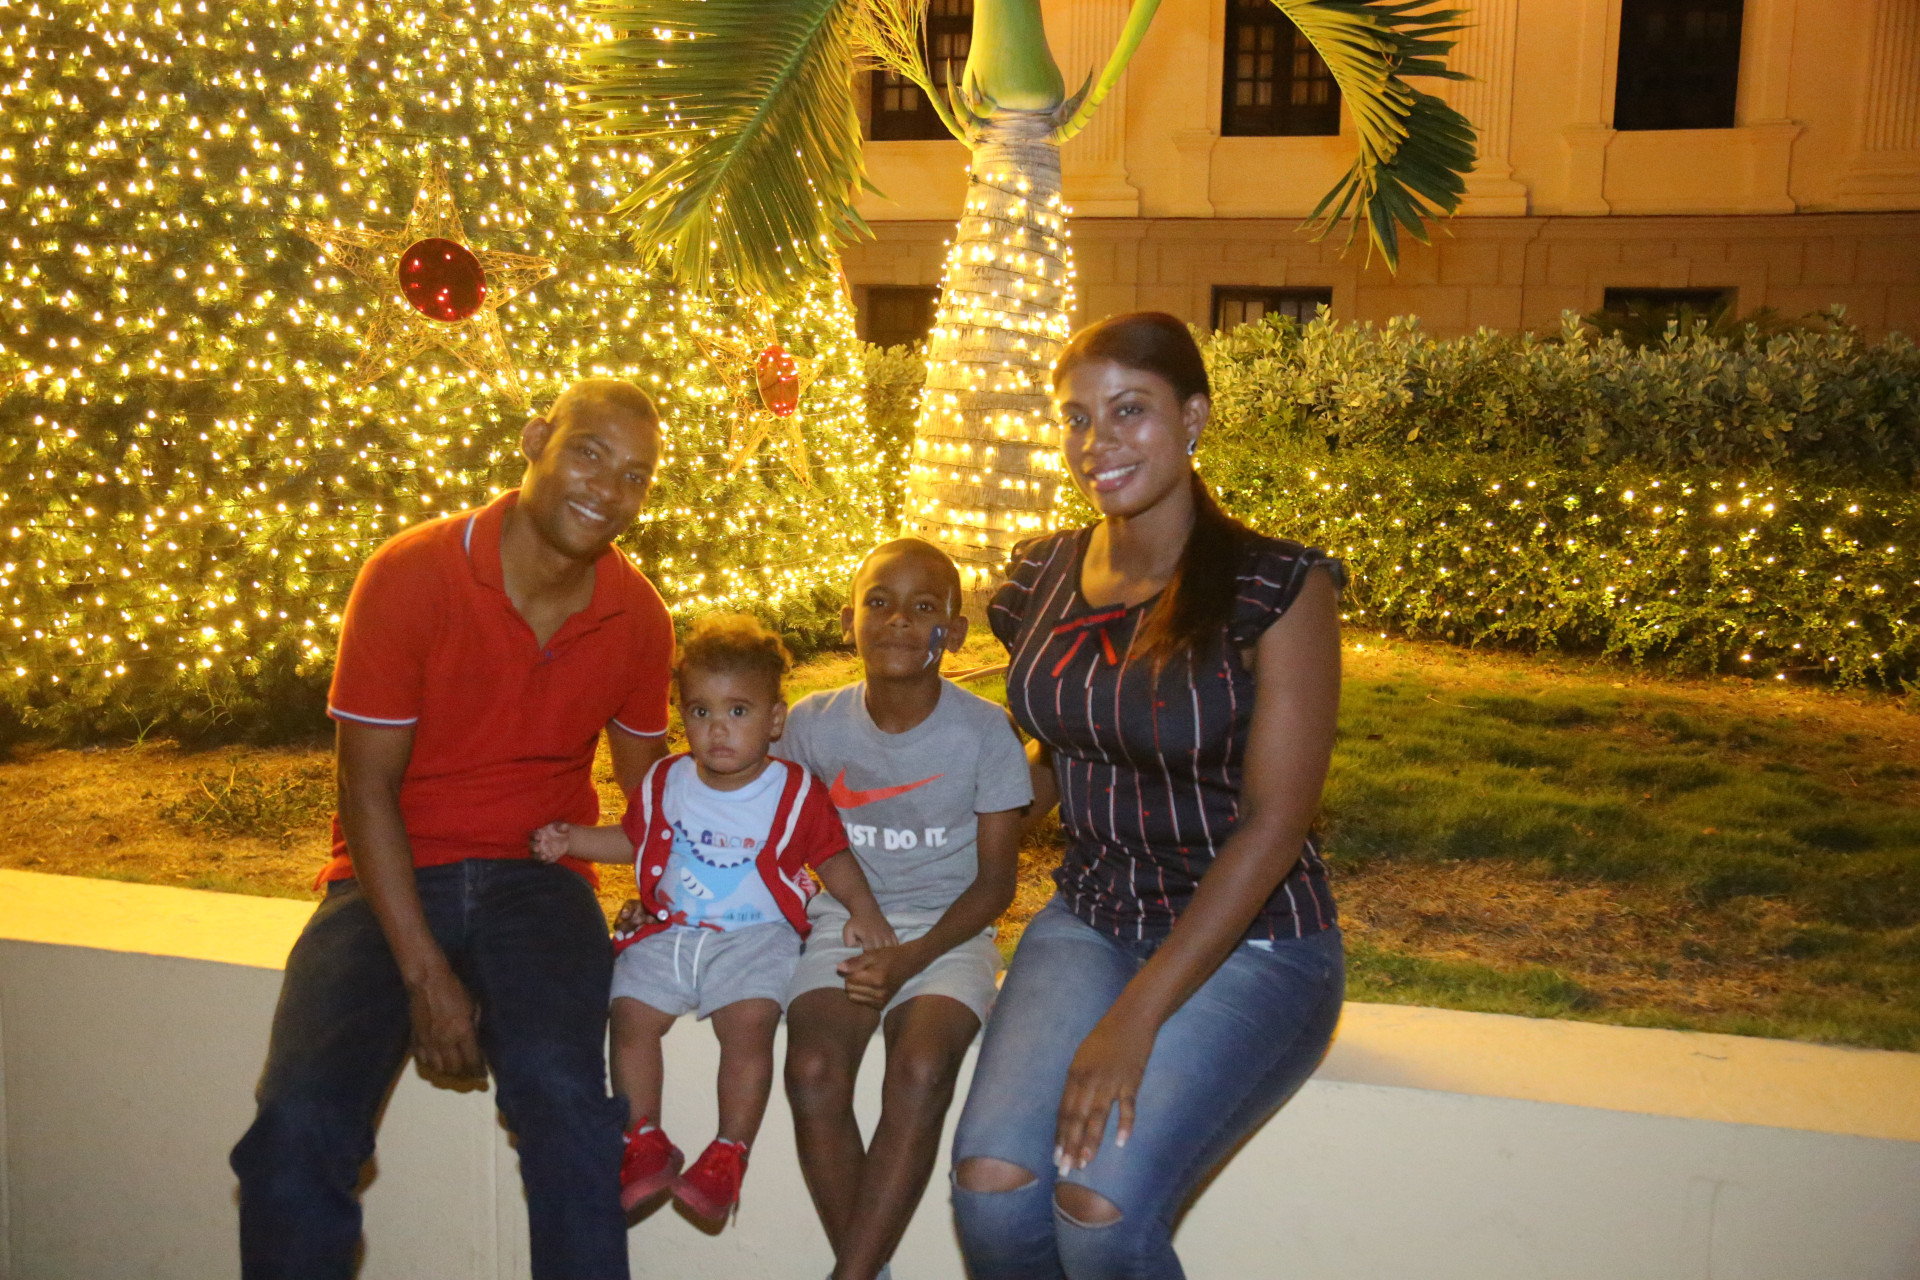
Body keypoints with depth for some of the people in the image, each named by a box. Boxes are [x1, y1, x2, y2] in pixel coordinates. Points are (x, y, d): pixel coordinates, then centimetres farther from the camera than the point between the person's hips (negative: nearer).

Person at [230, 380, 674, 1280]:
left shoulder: (636, 615, 1)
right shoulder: (409, 575, -11)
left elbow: (648, 786, 15)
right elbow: (367, 788, -9)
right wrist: (425, 975, -15)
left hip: (536, 876, 2)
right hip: (392, 879, -1)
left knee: (561, 1093, -28)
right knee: (298, 1127, -23)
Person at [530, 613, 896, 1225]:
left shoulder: (796, 791, 0)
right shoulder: (666, 782, 9)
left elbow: (833, 856, 7)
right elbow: (632, 839, 23)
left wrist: (862, 910, -8)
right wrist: (572, 840, 9)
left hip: (754, 938, -3)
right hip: (667, 932, 4)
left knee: (748, 1024, -27)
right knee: (630, 1015, -18)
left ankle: (729, 1154, -11)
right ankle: (646, 1146, -1)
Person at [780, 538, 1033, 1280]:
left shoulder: (983, 731, -7)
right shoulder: (813, 725, -1)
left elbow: (995, 883, -3)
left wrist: (911, 959, -17)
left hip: (948, 931, -2)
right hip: (843, 922, 2)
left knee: (920, 1071, -30)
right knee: (813, 1072, -25)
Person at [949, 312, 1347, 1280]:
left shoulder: (1279, 588, -12)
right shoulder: (1046, 576, 5)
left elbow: (1273, 825, -16)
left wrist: (1136, 1018, -21)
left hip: (1248, 944, -4)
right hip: (1090, 918, 4)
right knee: (989, 1182, -20)